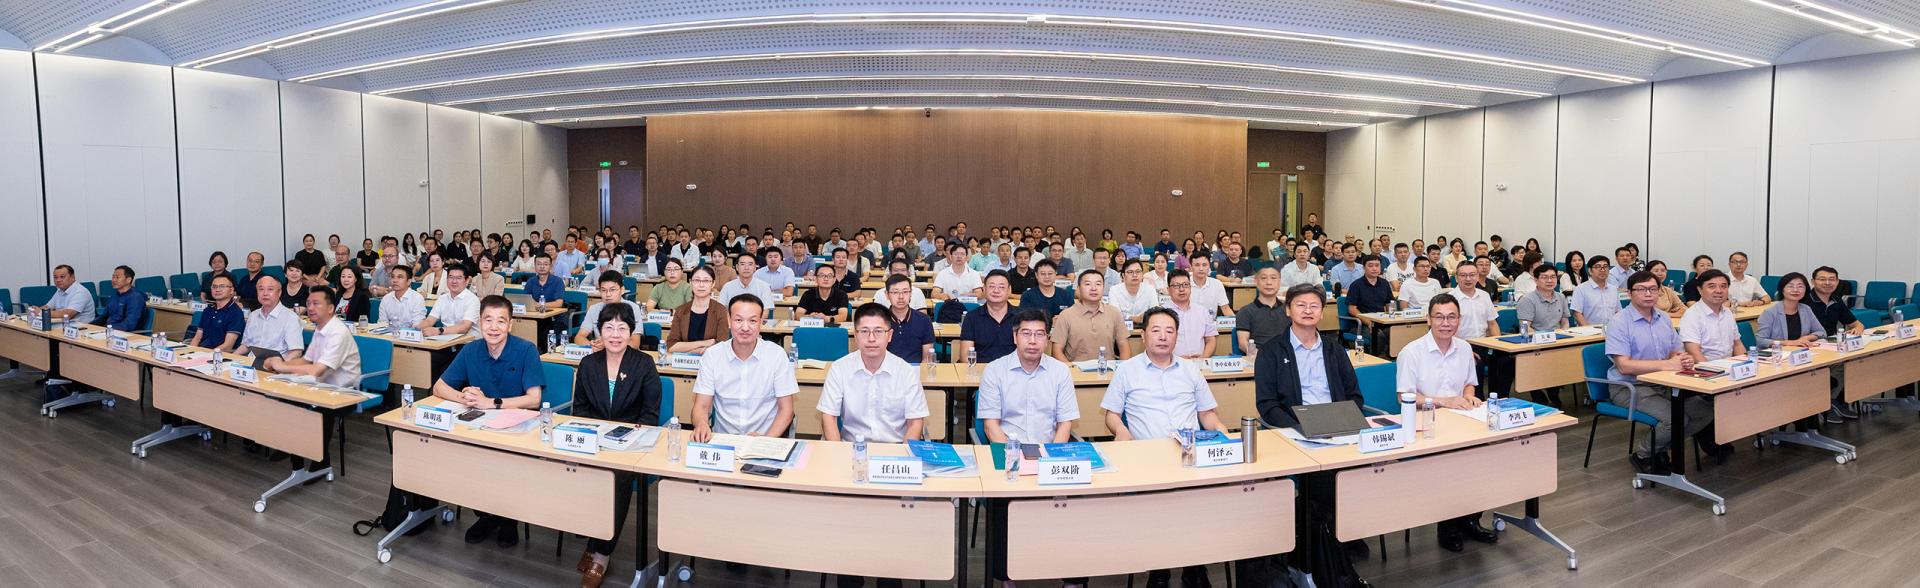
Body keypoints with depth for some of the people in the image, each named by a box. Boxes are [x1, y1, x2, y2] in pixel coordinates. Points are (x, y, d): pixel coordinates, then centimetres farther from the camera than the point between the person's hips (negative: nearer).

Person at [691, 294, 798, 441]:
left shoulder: (777, 355, -2)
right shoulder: (711, 355, 2)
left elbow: (786, 409, 2)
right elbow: (702, 406, 2)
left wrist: (767, 440, -14)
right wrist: (701, 424, -21)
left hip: (765, 438, -2)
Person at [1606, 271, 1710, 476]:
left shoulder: (1664, 320, 12)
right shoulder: (1619, 322, -12)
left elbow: (1677, 352, 12)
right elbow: (1624, 366, -19)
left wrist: (1685, 359, -13)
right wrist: (1666, 364, -24)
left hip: (1663, 384, 8)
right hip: (1630, 387, -7)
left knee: (1706, 411, -8)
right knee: (1675, 418, -24)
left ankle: (1659, 447, 9)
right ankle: (1642, 454, 2)